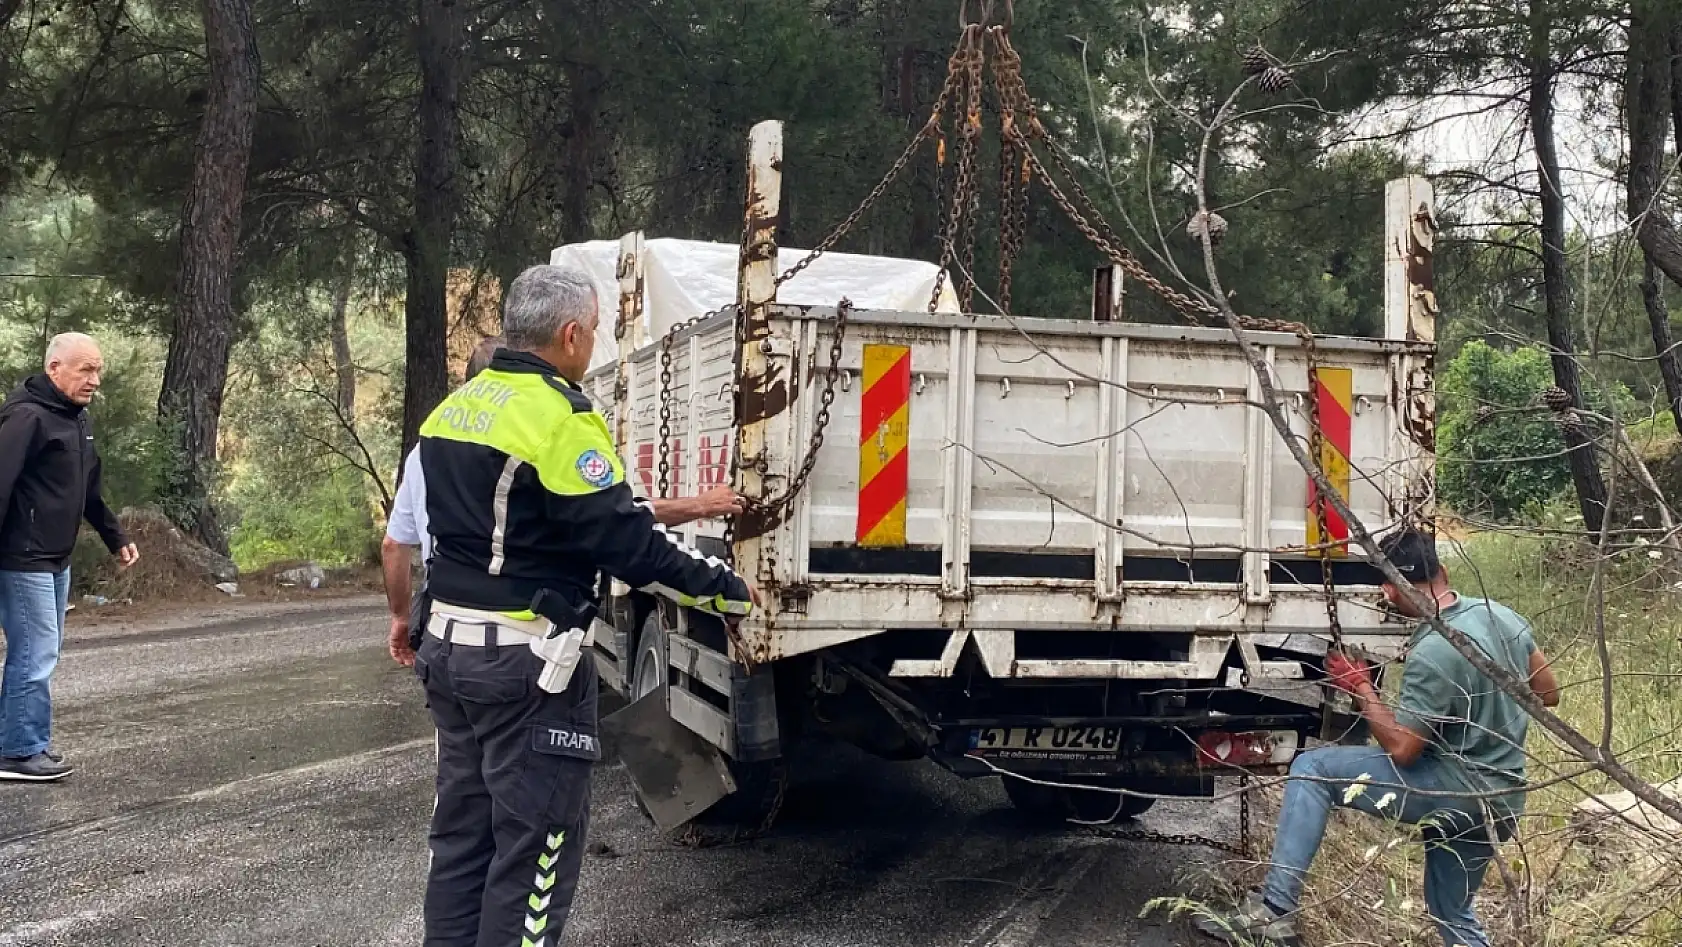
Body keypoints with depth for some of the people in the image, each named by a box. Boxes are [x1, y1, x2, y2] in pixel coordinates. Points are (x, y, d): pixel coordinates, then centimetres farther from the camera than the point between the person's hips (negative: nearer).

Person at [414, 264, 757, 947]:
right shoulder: (558, 417, -18)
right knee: (534, 846, -1)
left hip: (450, 646, 9)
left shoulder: (454, 408, 9)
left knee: (462, 834, 17)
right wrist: (728, 590, -10)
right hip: (525, 659, -9)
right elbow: (626, 541, -19)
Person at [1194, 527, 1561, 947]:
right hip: (1499, 804, 9)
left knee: (1313, 769, -9)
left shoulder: (1433, 653, -24)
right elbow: (1549, 693, 13)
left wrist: (1361, 688, -7)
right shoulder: (1501, 614, 1)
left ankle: (1273, 913, -13)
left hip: (1455, 791, -9)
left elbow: (1401, 749, -20)